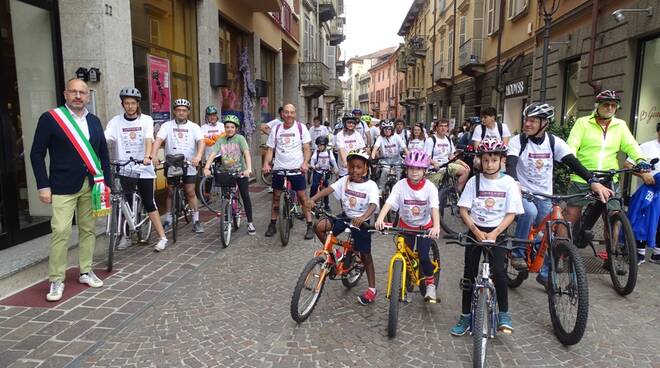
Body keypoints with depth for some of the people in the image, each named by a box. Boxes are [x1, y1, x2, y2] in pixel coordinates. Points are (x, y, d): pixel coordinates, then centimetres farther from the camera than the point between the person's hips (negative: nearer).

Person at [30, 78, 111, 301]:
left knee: (88, 229, 10)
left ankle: (86, 272, 24)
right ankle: (56, 280, 5)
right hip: (63, 187, -4)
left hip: (92, 185, 5)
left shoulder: (94, 121, 11)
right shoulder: (50, 118, -3)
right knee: (61, 231, -7)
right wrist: (43, 186, -8)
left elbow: (103, 154, 14)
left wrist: (106, 183, 9)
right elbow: (37, 154, -3)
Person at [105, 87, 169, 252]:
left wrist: (147, 156, -34)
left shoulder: (146, 120, -1)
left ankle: (162, 237, 7)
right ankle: (125, 236, 22)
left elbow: (148, 139, -16)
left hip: (143, 168, -1)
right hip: (124, 169, 1)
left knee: (149, 203, 1)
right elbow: (105, 139, -11)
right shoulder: (115, 121, 1)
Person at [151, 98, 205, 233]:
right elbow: (158, 140, -14)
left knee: (190, 193, 0)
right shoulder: (167, 125, 0)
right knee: (170, 193, 9)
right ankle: (168, 220, 21)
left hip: (189, 166, -1)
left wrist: (198, 156, -34)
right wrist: (153, 155, -31)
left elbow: (201, 141, -15)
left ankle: (196, 221, 9)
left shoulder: (194, 127, -1)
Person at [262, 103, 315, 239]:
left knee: (302, 197, -3)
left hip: (297, 168, -2)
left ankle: (310, 226, 5)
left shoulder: (301, 128, -1)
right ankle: (272, 225, 23)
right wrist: (266, 164, -10)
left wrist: (305, 163, -19)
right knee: (276, 197, 10)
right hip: (279, 168, 3)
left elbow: (307, 149, -2)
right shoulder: (276, 129, 4)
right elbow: (270, 149, 6)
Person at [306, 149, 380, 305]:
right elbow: (328, 189, -17)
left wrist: (362, 218, -51)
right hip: (345, 216, 4)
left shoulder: (370, 185, -16)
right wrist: (312, 199, -34)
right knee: (319, 226, -16)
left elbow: (373, 205, -30)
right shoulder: (345, 180, -5)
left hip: (361, 222, -4)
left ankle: (372, 289, 19)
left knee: (365, 255, 4)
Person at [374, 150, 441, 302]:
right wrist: (380, 219, -46)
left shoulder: (430, 187, -17)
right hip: (406, 225, 1)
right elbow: (389, 202, -29)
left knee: (423, 257, -12)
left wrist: (436, 226, -46)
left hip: (425, 226, -1)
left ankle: (430, 283, 16)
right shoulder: (400, 185, -17)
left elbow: (434, 208, -29)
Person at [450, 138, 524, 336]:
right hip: (475, 231, 1)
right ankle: (465, 316, 16)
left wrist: (495, 233, -17)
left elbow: (511, 213, -5)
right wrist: (475, 230, -16)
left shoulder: (508, 183, -4)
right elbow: (463, 210, -3)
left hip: (497, 232, -1)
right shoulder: (474, 181, -2)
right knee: (469, 273, 3)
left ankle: (504, 314, 4)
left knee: (497, 271, -17)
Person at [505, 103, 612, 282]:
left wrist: (594, 181, -30)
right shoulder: (517, 141, -10)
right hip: (522, 193, -3)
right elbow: (510, 164, -25)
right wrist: (514, 184, -47)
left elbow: (573, 162, -14)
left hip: (544, 197, 3)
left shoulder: (555, 142, -4)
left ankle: (545, 274, 23)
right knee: (530, 212, -35)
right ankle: (517, 253, -14)